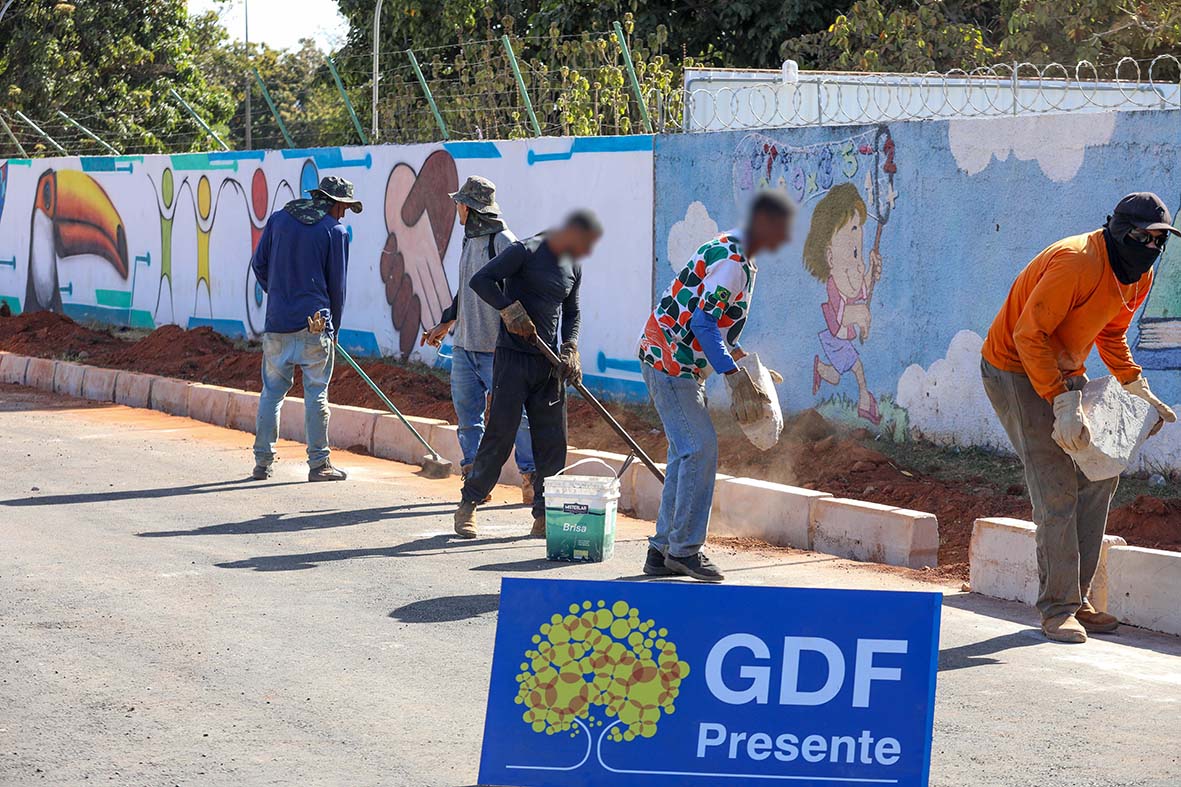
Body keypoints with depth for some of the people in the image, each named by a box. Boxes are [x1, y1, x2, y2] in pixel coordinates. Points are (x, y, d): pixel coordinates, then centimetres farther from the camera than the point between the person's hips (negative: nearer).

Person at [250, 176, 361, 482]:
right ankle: (319, 463, 4)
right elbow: (336, 285, 2)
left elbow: (259, 264, 12)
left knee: (272, 391, 10)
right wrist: (334, 328, 13)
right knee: (316, 393, 2)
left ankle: (263, 460, 11)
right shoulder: (335, 231, -1)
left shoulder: (278, 219, 10)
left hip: (277, 322, 4)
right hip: (315, 324, -4)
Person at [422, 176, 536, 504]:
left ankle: (531, 476, 4)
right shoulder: (470, 241, 14)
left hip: (496, 349, -9)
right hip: (464, 345, 9)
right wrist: (446, 323, 30)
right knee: (467, 413, 9)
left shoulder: (503, 241, -12)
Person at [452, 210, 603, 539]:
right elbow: (481, 280, -14)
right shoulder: (526, 252, -9)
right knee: (500, 435, -6)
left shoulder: (573, 268, 13)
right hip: (514, 358, -7)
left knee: (552, 443, 3)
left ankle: (544, 517, 9)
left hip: (550, 364, 7)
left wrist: (570, 348, 8)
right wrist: (510, 309, -21)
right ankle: (468, 506, 6)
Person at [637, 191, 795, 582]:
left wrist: (739, 357, 17)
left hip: (677, 364, 11)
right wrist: (733, 373, -25)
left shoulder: (736, 257, 15)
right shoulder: (731, 263, -18)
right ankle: (684, 549, -7)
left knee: (686, 453, 10)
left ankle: (663, 550, 13)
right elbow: (702, 323, -25)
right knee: (700, 449, -11)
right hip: (670, 362, -11)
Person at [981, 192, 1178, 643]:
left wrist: (1137, 389, 6)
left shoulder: (1139, 277, 1)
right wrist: (1063, 402, -33)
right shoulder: (1078, 263, -28)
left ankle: (1077, 598, 13)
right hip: (1016, 371, -9)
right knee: (1056, 490, -15)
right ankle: (1058, 610, -10)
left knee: (1099, 474, 6)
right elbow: (1028, 334, -29)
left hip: (1063, 371, 9)